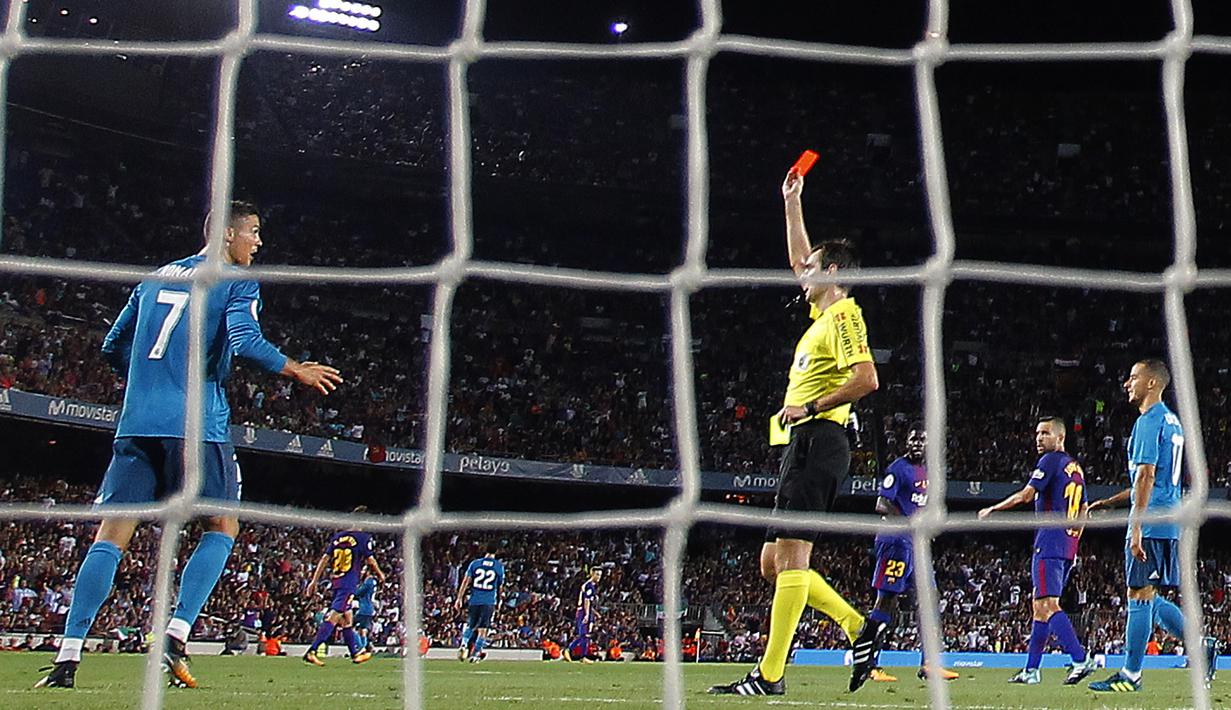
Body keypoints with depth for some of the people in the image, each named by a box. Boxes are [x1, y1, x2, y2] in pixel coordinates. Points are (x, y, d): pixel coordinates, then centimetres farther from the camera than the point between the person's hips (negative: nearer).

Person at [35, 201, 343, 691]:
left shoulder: (156, 278, 22)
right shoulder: (237, 282, 4)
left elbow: (114, 347, 25)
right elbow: (244, 339, -14)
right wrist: (296, 372, 0)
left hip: (136, 424, 5)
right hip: (197, 425, -5)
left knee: (112, 535, 1)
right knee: (223, 527, 9)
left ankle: (68, 657, -8)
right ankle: (175, 636, -7)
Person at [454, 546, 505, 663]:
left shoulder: (475, 563, 4)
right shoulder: (499, 566, 4)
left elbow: (465, 581, 0)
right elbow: (500, 587, 14)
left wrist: (459, 598, 3)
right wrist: (498, 600, 29)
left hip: (474, 600, 1)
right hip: (489, 602, -1)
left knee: (470, 625, 16)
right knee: (482, 629, 4)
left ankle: (464, 645, -5)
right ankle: (475, 654, 2)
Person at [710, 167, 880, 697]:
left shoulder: (844, 315, -6)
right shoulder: (823, 314, 22)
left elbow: (866, 379, -19)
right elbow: (800, 260, 38)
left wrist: (810, 408, -15)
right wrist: (792, 203, 37)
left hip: (817, 440, -10)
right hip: (803, 445, 10)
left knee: (789, 557, -14)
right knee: (774, 563, 8)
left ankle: (769, 676, -16)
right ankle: (860, 629, 8)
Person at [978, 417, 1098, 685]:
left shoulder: (1051, 461, -6)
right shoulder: (1076, 468, 21)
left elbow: (1026, 495, -11)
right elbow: (1083, 511, 24)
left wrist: (992, 510, 1)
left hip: (1049, 542, -9)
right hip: (1068, 546, 9)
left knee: (1047, 605, -15)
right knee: (1040, 606, 12)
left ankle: (1081, 659, -26)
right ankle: (1031, 670, 13)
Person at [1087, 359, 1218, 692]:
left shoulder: (1149, 421, -11)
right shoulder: (1171, 421, 19)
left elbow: (1146, 476, -19)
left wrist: (1136, 528, -21)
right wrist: (1108, 502, 28)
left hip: (1151, 522, -10)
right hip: (1169, 524, 10)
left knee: (1139, 595, -5)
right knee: (1148, 598, 14)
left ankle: (1130, 675, -1)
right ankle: (1201, 645, 8)